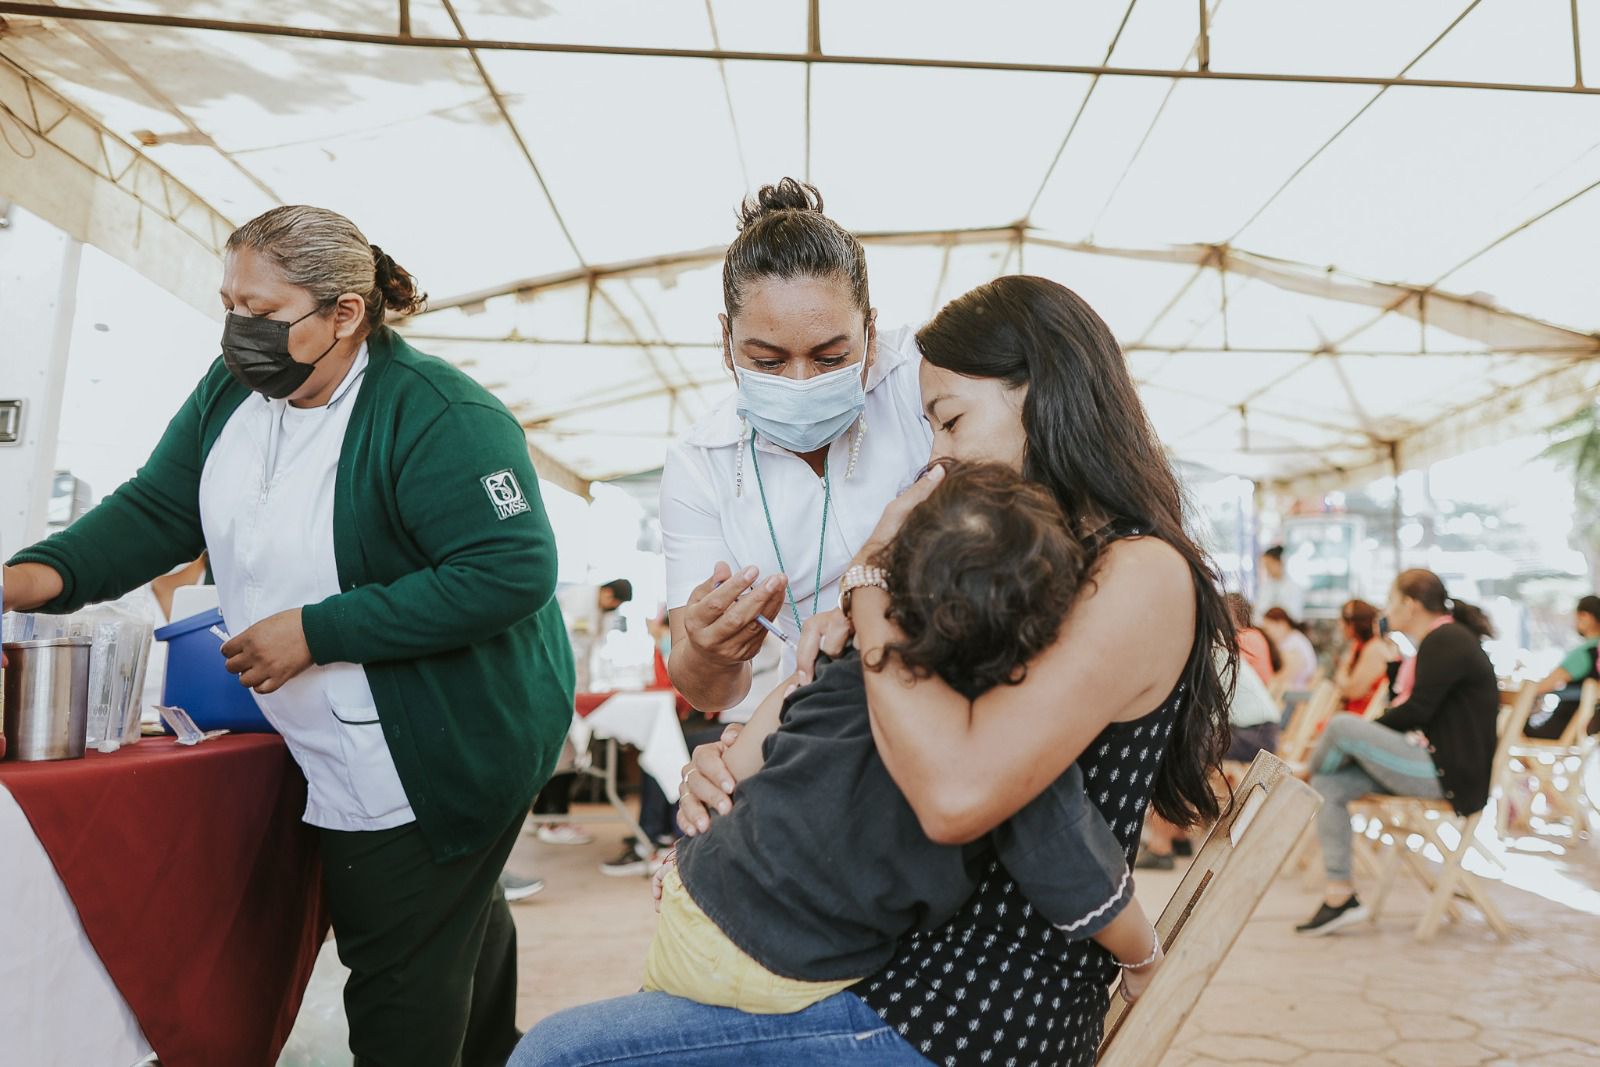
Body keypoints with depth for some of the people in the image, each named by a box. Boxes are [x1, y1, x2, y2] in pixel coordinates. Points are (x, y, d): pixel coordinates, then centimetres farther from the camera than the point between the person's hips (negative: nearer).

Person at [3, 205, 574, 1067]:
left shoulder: (437, 415, -23)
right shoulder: (231, 390, 3)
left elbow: (513, 570, -28)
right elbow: (157, 508, 6)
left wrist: (316, 631, -26)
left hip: (442, 759, -8)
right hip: (346, 761, 8)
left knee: (399, 981, 2)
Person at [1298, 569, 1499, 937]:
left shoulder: (1445, 641, -13)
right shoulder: (1439, 641, 18)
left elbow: (1415, 712, -19)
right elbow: (1415, 710, 17)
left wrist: (1362, 733, -6)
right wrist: (1364, 743, 6)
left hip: (1448, 773, -10)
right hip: (1431, 763, 10)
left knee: (1341, 725, -22)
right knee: (1328, 786, -3)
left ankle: (1308, 768, 13)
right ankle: (1341, 896, -3)